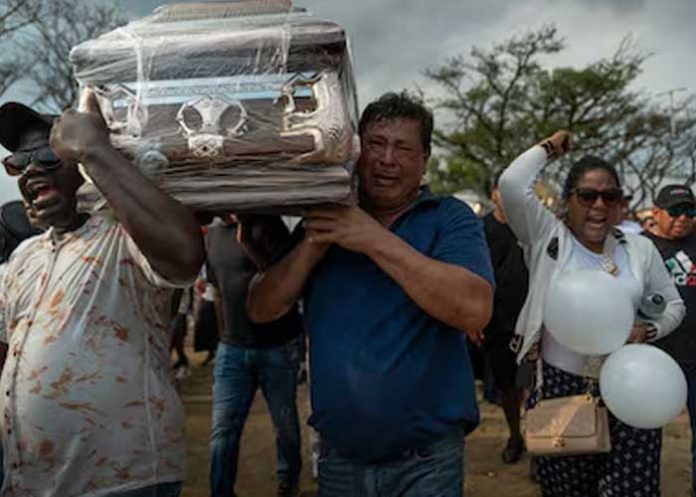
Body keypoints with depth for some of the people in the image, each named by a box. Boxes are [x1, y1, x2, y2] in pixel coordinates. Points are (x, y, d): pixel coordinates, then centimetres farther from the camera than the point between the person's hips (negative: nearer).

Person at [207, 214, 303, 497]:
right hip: (231, 349, 4)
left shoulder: (266, 225, -8)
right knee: (223, 429, -3)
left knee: (285, 423, 10)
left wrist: (248, 243, -26)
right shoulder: (213, 235, 10)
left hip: (277, 346, -4)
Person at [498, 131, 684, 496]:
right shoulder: (548, 238, -2)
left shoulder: (640, 249, 7)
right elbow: (512, 185, -16)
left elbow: (672, 305, 16)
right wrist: (549, 148, -1)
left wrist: (645, 330, -5)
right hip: (561, 389, -2)